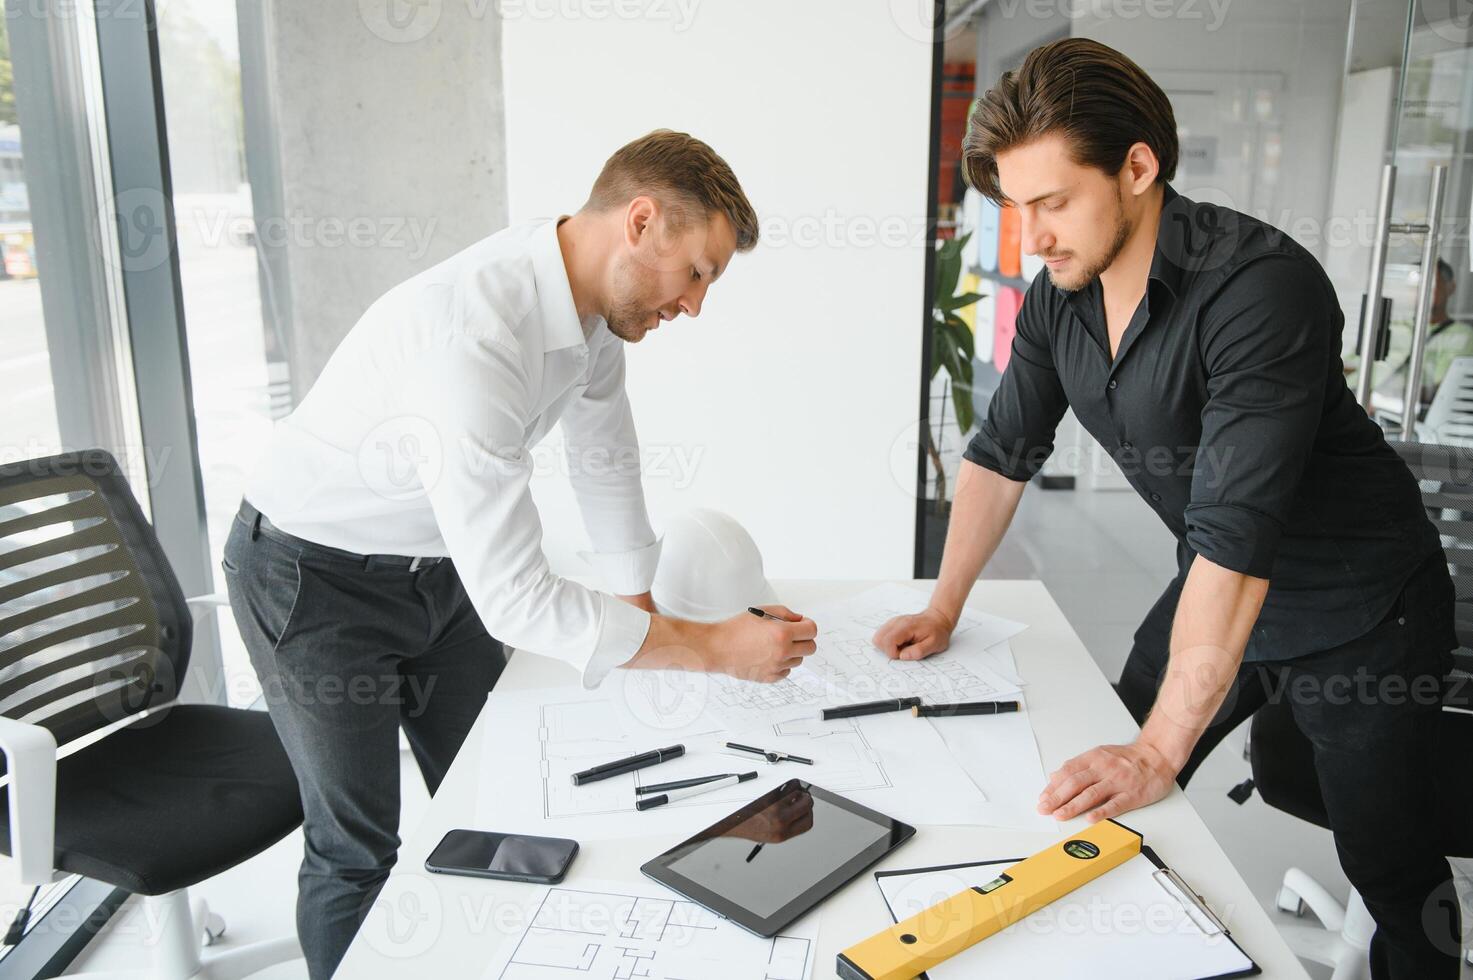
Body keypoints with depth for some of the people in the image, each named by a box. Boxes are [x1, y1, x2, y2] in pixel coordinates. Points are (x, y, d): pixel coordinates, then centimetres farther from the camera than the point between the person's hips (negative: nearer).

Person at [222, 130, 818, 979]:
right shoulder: (472, 337, -38)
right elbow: (515, 599, -37)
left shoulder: (600, 301, -10)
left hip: (443, 562, 8)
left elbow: (605, 457, 6)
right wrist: (715, 648, -31)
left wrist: (643, 610, 11)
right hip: (319, 580, -7)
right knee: (359, 850, 3)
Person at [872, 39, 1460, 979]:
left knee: (1393, 872, 7)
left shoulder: (1259, 285, -31)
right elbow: (1003, 453, 4)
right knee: (1103, 800, 12)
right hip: (1214, 590, 7)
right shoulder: (1059, 298, -8)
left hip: (1358, 612, -6)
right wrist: (944, 610, 4)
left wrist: (1159, 752, -35)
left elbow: (1236, 530, -36)